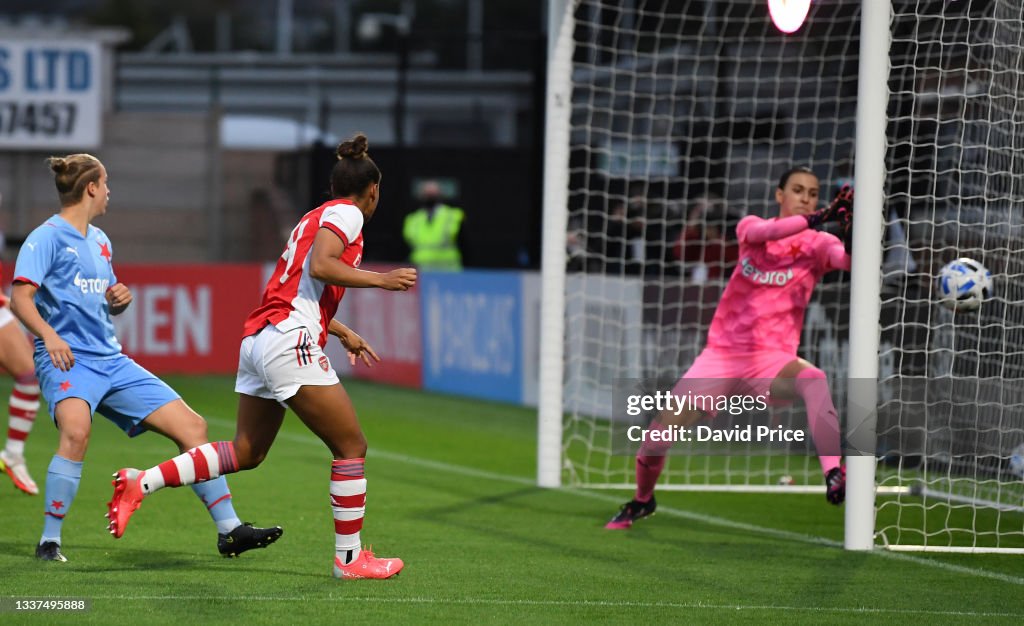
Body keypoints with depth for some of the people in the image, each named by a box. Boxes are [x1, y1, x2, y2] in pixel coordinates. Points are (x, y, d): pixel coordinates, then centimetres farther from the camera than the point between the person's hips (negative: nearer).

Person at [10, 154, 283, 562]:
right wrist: (48, 334, -34)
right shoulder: (47, 237, -6)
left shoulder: (99, 241, 19)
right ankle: (49, 541, -25)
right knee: (76, 430, -36)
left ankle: (228, 530, 9)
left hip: (111, 361, 8)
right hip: (66, 360, -8)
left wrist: (120, 299, 6)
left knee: (190, 425, 2)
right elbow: (20, 298, -17)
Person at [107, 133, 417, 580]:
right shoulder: (347, 213, -2)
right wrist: (381, 280, -14)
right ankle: (349, 557, 2)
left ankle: (143, 483, 8)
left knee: (245, 452, 15)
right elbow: (321, 266, -19)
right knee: (351, 446, -1)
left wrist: (342, 333, 38)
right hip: (289, 342, -9)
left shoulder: (317, 216, 25)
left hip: (257, 338, 9)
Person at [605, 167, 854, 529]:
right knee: (656, 437, -3)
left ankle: (834, 478, -46)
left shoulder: (817, 244, -1)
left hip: (771, 362, -2)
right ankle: (642, 501, 28)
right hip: (721, 357, 2)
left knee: (814, 380, -37)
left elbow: (848, 259, -23)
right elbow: (760, 233, -22)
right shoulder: (750, 226, 3)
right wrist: (814, 220, -35)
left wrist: (851, 234, -44)